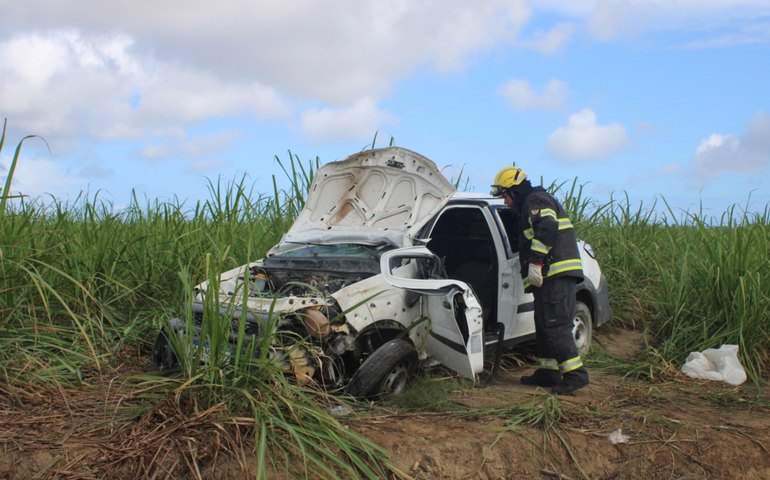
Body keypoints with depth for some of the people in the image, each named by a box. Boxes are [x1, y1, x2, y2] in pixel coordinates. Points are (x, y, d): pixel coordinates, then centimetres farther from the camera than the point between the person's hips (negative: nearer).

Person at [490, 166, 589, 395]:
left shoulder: (536, 201, -5)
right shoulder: (530, 207, 29)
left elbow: (547, 229, -22)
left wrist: (535, 262, -25)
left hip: (556, 273, -11)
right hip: (553, 275, 11)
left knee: (554, 326, -13)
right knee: (544, 325, 13)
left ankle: (575, 374, -12)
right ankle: (548, 372, 19)